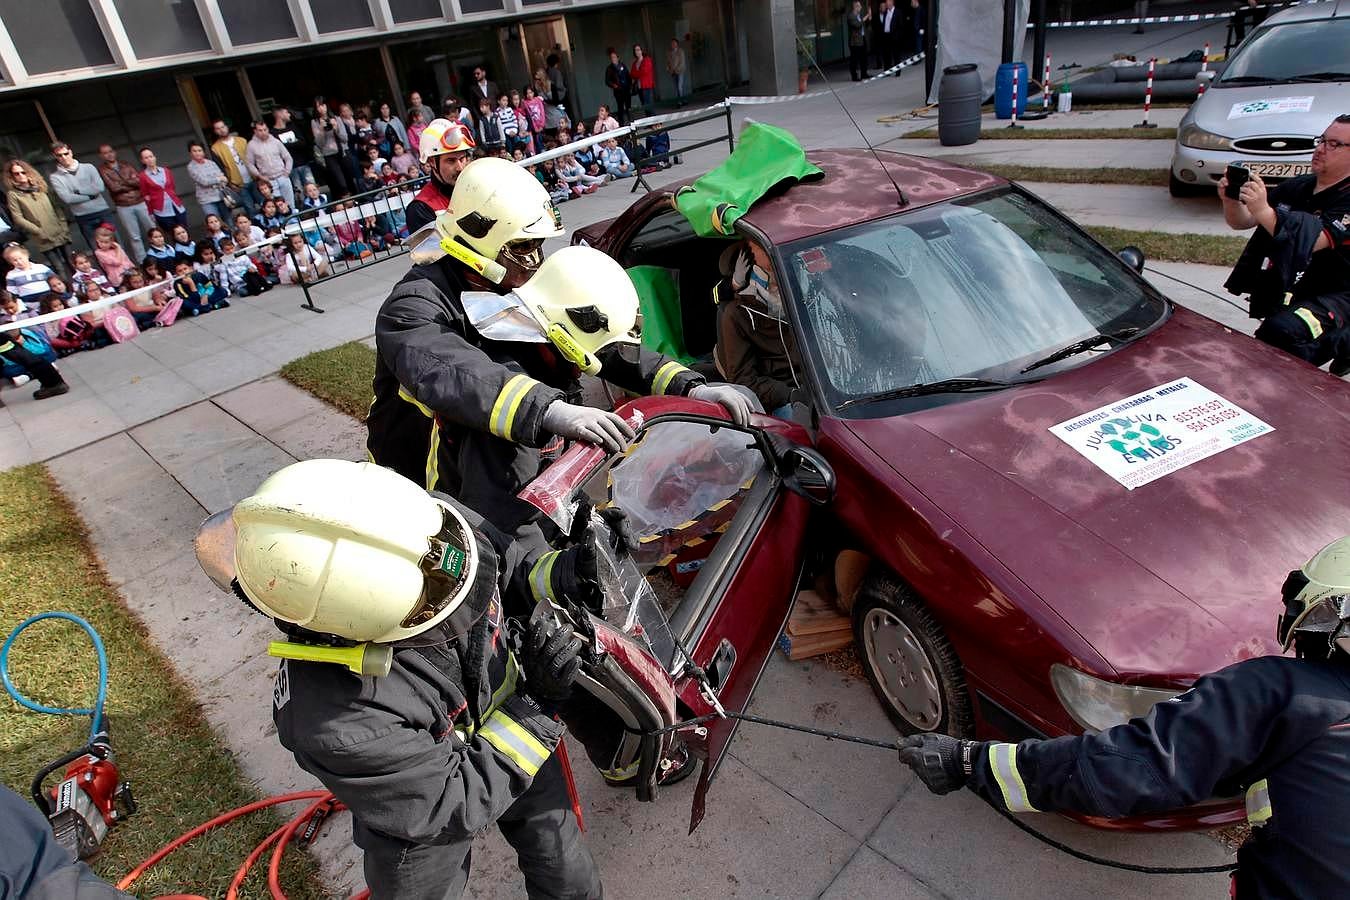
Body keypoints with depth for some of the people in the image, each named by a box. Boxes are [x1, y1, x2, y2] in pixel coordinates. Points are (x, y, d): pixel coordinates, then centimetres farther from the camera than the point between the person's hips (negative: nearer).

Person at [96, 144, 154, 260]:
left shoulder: (125, 164, 8)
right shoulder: (102, 169, -2)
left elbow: (139, 180, -2)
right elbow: (114, 187, -13)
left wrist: (122, 183, -12)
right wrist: (131, 183, -5)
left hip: (140, 202, 3)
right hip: (123, 207, -3)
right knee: (134, 237, 2)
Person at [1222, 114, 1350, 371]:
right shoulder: (1297, 187, 8)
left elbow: (1312, 241, -30)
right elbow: (1240, 222, 3)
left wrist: (1264, 210, -43)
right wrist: (1231, 200, -20)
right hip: (1282, 294, 8)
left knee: (1281, 330, -34)